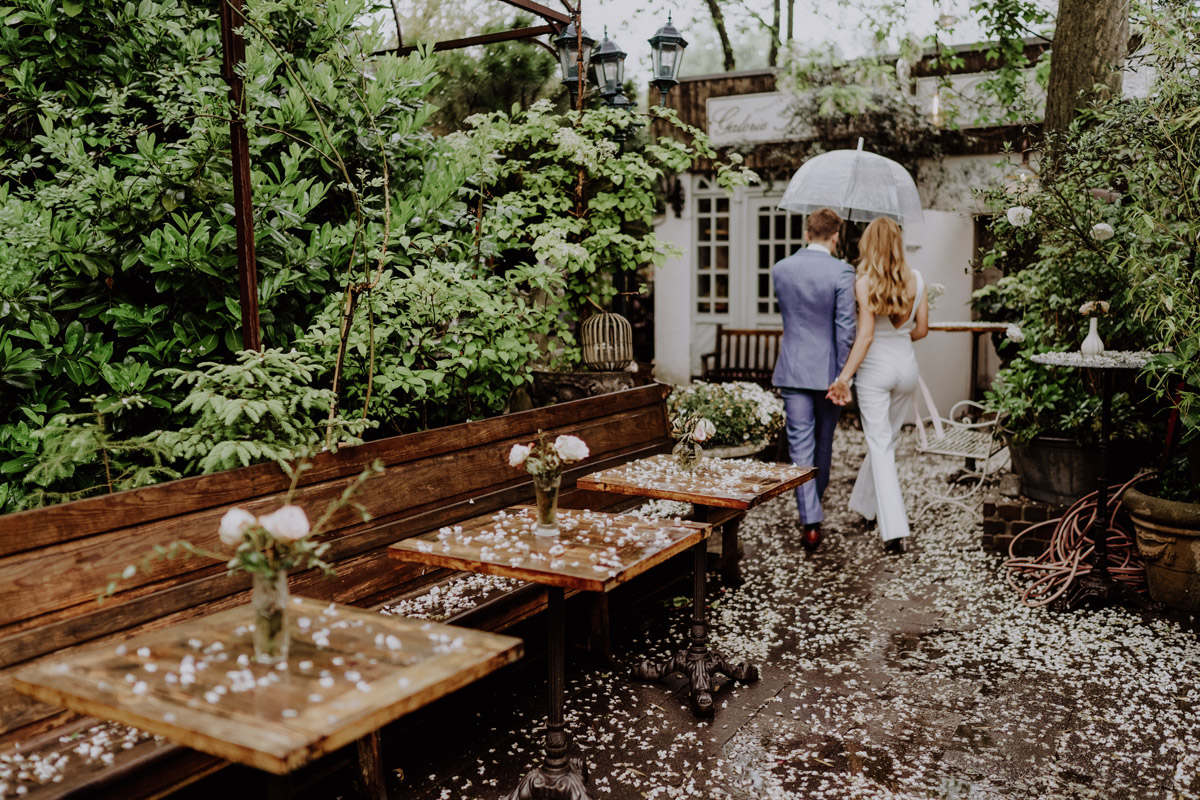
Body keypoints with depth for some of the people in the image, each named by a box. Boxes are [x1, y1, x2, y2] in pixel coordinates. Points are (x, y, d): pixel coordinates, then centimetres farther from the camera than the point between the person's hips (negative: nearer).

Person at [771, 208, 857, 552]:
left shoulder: (780, 269, 0)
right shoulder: (842, 272, -11)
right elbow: (845, 329, -14)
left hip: (793, 370, 1)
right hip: (827, 370, -1)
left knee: (800, 445, 1)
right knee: (823, 442, 18)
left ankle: (810, 521, -6)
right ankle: (815, 506, 37)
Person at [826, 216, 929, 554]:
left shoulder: (865, 282, -12)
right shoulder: (916, 279, 1)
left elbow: (865, 335, -17)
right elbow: (921, 329, 6)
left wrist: (844, 376, -15)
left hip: (875, 368, -4)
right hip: (906, 365, 4)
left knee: (880, 446, -1)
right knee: (886, 440, 20)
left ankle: (895, 529, -8)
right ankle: (865, 501, 39)